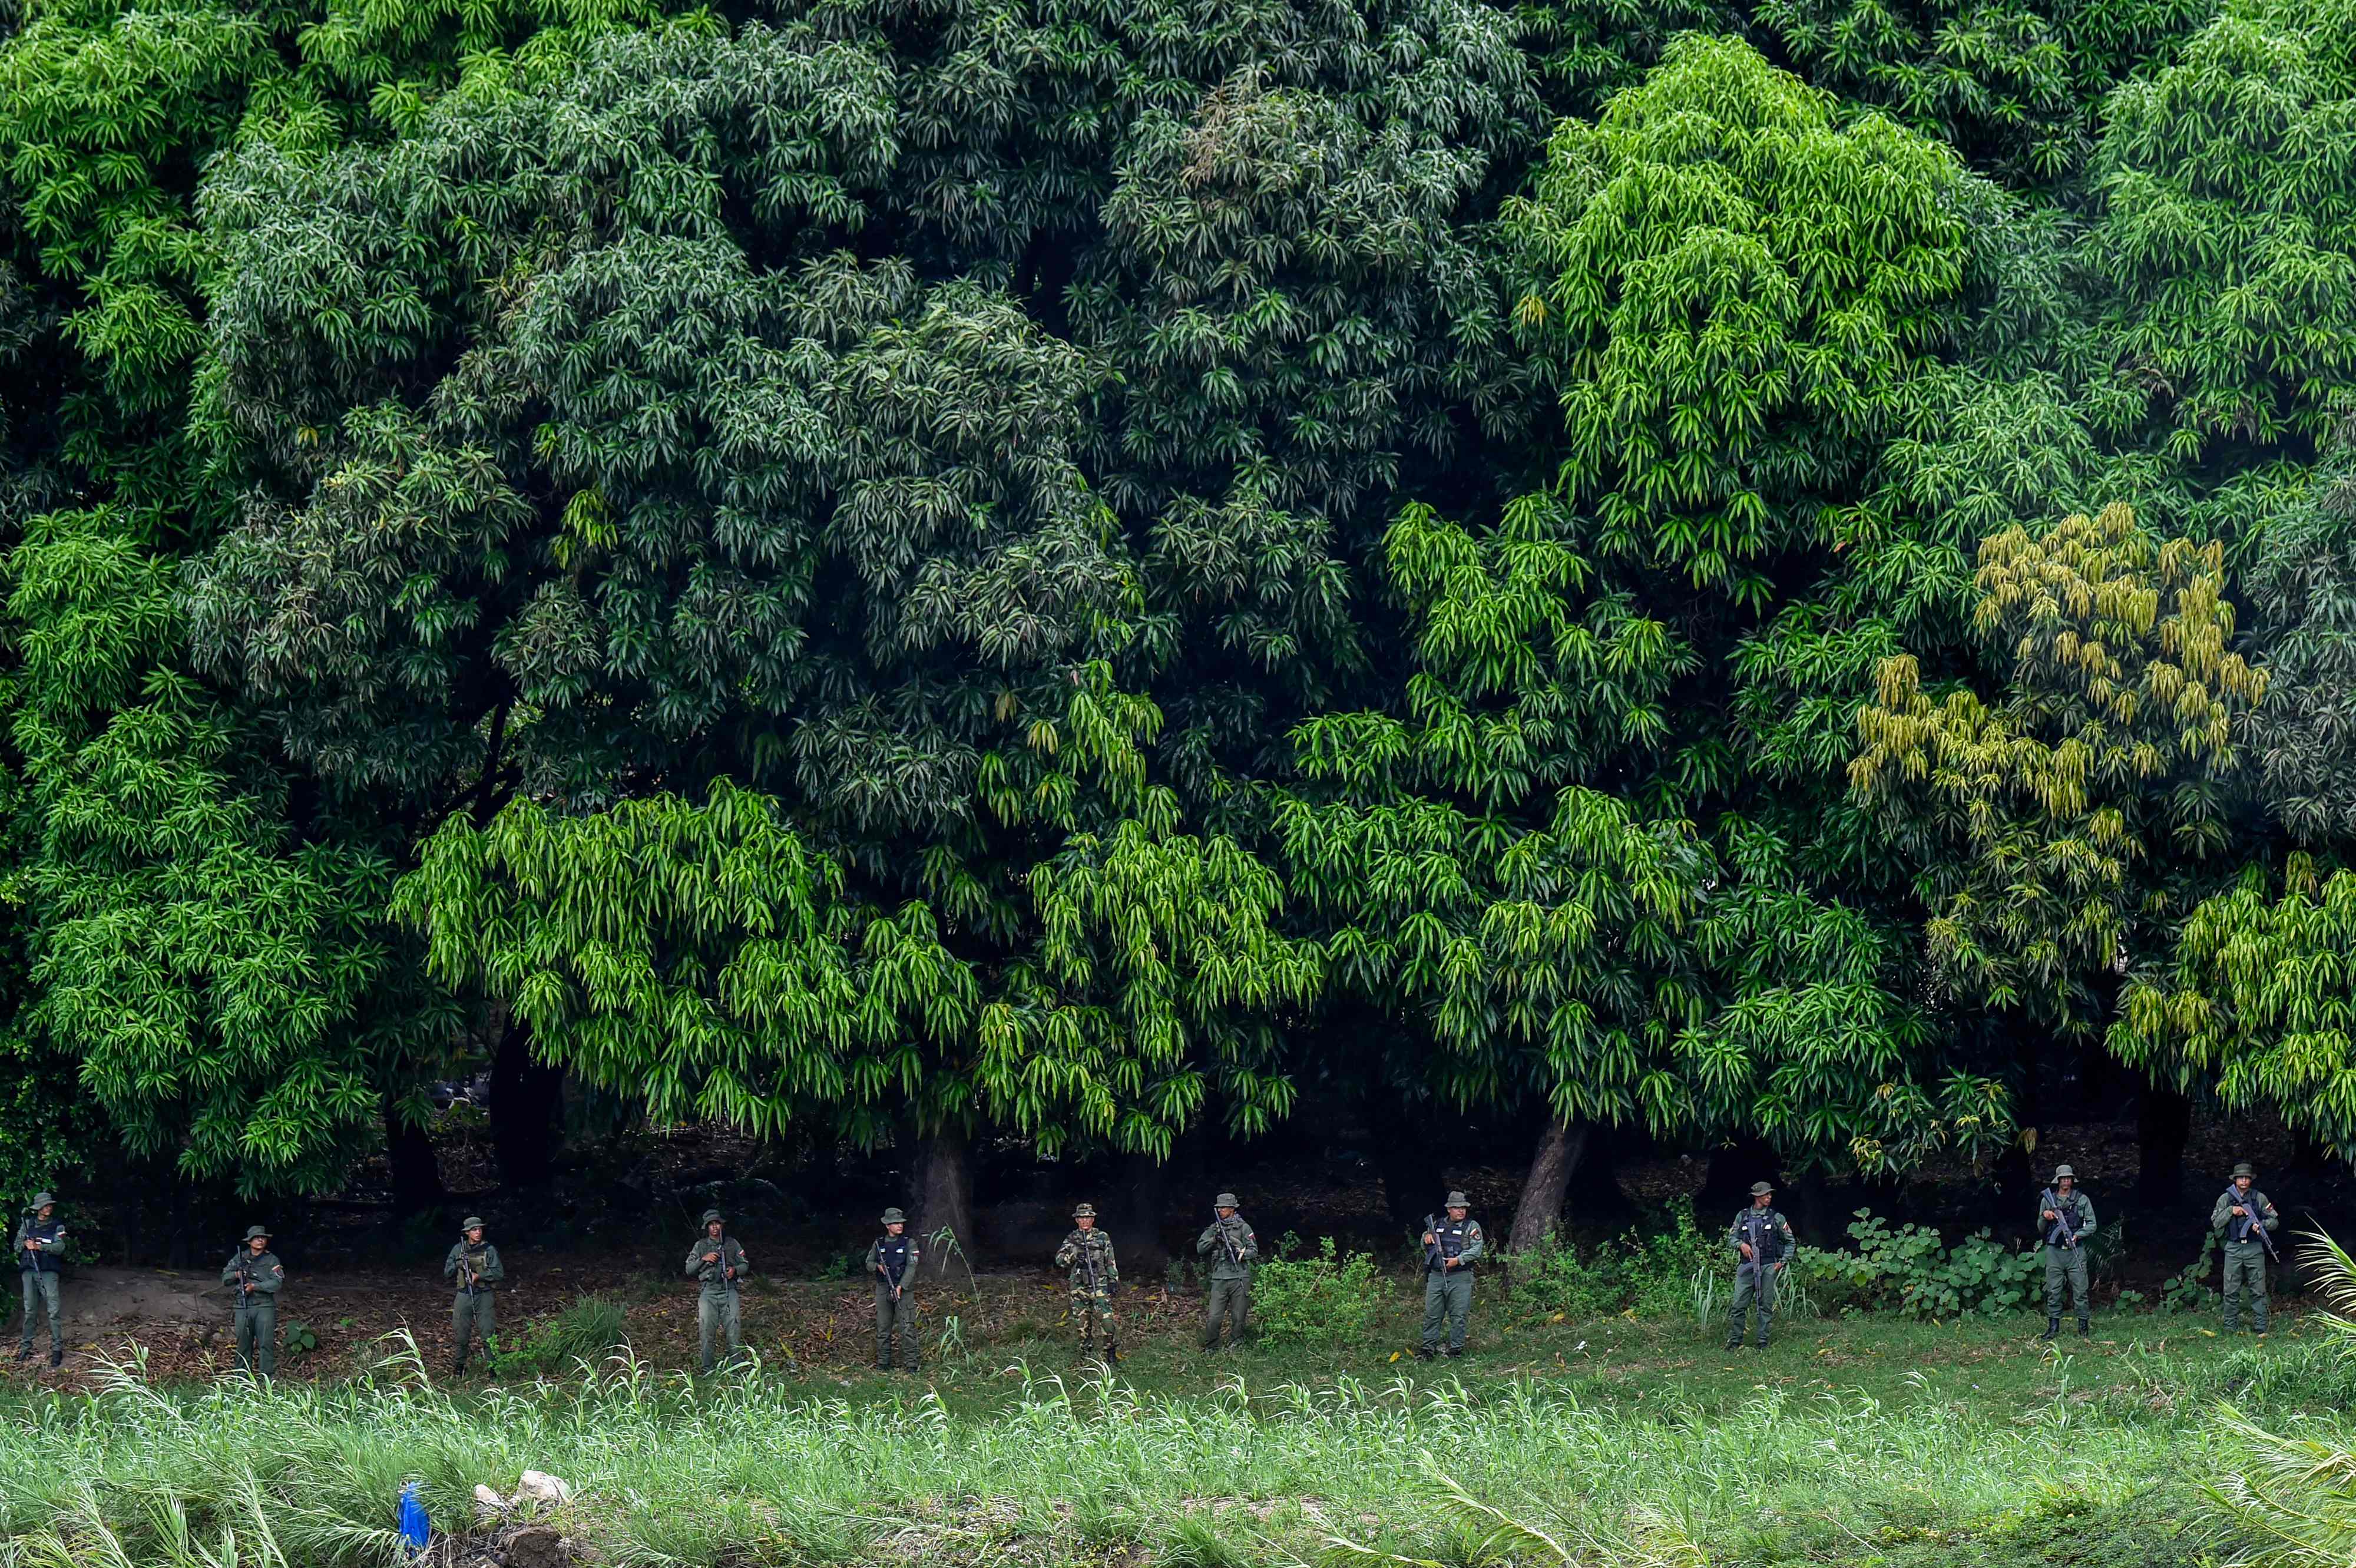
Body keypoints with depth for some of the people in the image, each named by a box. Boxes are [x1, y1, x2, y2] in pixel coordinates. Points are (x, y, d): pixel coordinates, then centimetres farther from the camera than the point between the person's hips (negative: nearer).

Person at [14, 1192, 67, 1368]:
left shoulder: (57, 1225, 5)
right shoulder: (27, 1223, 12)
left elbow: (59, 1247, -8)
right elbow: (17, 1245, 13)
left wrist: (38, 1246, -18)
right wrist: (25, 1244, -10)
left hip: (48, 1272, -3)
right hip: (29, 1270, 3)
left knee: (54, 1311, -10)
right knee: (29, 1311, 6)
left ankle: (57, 1349, -7)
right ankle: (25, 1347, 14)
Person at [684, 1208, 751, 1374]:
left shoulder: (732, 1244, 11)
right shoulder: (700, 1246, 10)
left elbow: (745, 1266, 14)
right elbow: (689, 1269, 7)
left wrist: (735, 1270, -7)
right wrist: (704, 1259, -8)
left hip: (730, 1291, 0)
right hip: (709, 1292, 0)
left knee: (734, 1329, -8)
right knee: (707, 1331, -6)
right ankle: (707, 1369, -2)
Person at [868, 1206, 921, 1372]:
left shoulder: (909, 1243, -1)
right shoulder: (879, 1244, 9)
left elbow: (911, 1267, -8)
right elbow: (869, 1263, 16)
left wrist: (900, 1287, -19)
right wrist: (878, 1266, -8)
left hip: (904, 1289, -3)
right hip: (883, 1290, 3)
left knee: (907, 1329, -8)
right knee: (883, 1329, 7)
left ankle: (910, 1365, -7)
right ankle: (882, 1364, 14)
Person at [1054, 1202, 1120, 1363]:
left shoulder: (1103, 1238, 5)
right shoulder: (1071, 1239, 9)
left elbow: (1111, 1262, 8)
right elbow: (1060, 1261, 0)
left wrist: (1113, 1281, 1)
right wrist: (1074, 1254, -17)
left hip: (1099, 1285, -2)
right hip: (1078, 1286, 2)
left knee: (1106, 1319, -12)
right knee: (1083, 1322, 5)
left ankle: (1112, 1352, -3)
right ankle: (1085, 1354, 16)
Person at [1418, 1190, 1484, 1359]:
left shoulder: (1472, 1227, 3)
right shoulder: (1437, 1225, 15)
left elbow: (1476, 1249, -8)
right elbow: (1425, 1248, 25)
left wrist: (1458, 1260, -18)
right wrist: (1427, 1239, 1)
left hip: (1460, 1277, -3)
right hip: (1436, 1276, 3)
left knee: (1459, 1316, -1)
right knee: (1432, 1314, 3)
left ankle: (1456, 1349, 6)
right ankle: (1428, 1348, 6)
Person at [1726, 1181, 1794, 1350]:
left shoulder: (1777, 1218, 6)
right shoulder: (1742, 1216, 9)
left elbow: (1790, 1242, 12)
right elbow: (1731, 1236, 15)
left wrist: (1783, 1261, 1)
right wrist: (1741, 1244, -7)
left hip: (1768, 1266, -1)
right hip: (1746, 1266, 1)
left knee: (1766, 1305, 2)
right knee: (1739, 1305, -3)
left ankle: (1763, 1342, 8)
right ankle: (1734, 1341, 5)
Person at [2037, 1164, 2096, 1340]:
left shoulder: (2082, 1200, 5)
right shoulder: (2048, 1200, 10)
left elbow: (2092, 1225, 3)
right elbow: (2041, 1229, 14)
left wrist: (2078, 1235, -13)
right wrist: (2045, 1217, -7)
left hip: (2076, 1251, -1)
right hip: (2054, 1251, 2)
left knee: (2079, 1291, -1)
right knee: (2053, 1292, 1)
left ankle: (2084, 1327, 7)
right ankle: (2053, 1328, 7)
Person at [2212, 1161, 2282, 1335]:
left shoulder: (2260, 1198, 5)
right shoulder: (2226, 1199, 6)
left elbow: (2274, 1221, 6)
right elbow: (2216, 1223, 3)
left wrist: (2261, 1225, -14)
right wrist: (2231, 1211, -11)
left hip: (2255, 1249, 0)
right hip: (2233, 1249, 1)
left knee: (2258, 1291, 0)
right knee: (2231, 1291, 1)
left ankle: (2260, 1326, 3)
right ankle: (2230, 1326, 8)